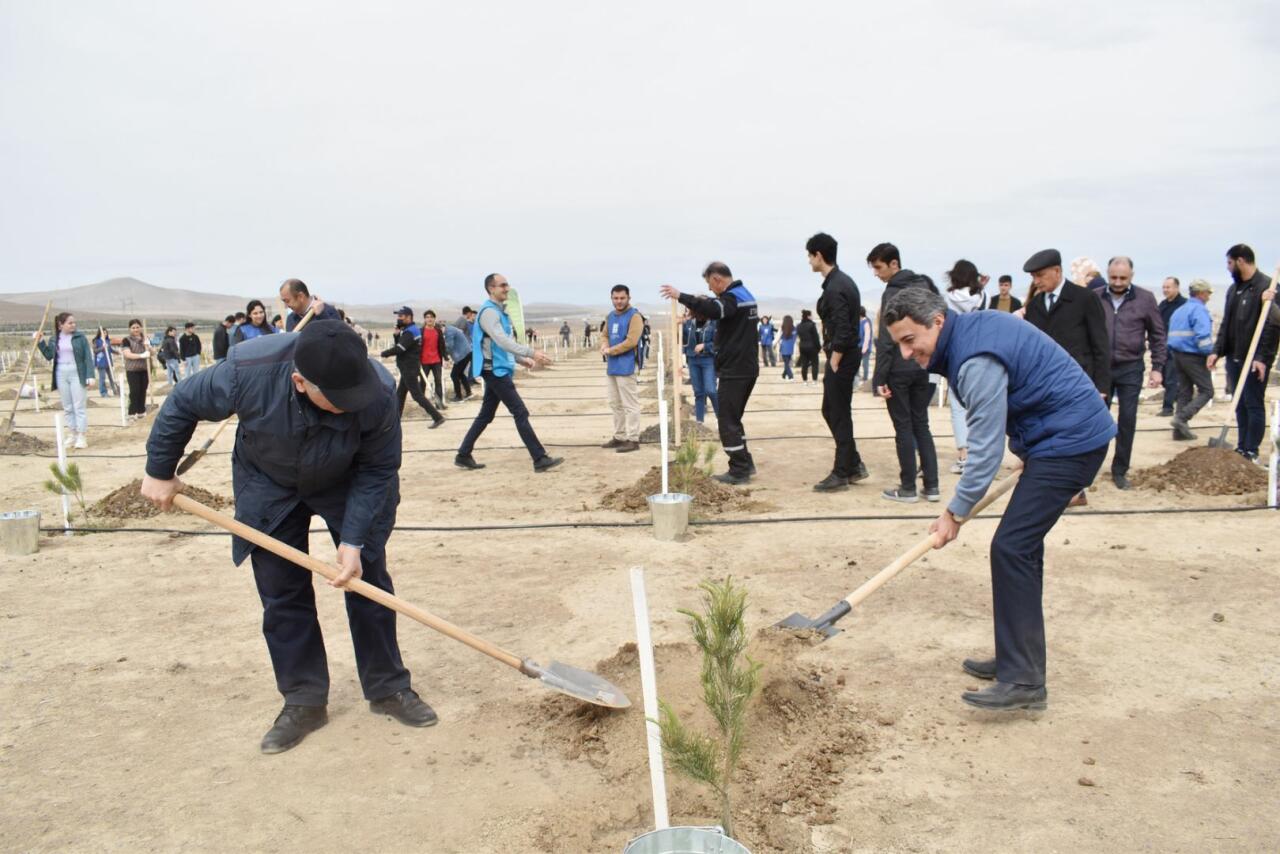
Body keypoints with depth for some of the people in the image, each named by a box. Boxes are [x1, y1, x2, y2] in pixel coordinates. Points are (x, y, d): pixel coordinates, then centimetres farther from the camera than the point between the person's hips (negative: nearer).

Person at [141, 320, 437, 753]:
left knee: (368, 580, 2)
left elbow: (378, 470, -23)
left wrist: (354, 540, -27)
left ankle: (388, 689, 17)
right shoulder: (248, 372, -37)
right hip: (269, 486, 1)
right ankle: (304, 701, 15)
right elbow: (181, 406, -16)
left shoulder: (377, 394, -37)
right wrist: (160, 472, -5)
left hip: (348, 485, 0)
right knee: (281, 594, 1)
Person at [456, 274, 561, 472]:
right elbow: (502, 341, -29)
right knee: (521, 413, -11)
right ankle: (540, 459, -10)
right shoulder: (489, 312, -16)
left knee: (485, 415, 14)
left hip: (498, 370, 10)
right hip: (496, 371, -10)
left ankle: (463, 456, 20)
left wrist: (522, 359, 15)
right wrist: (531, 353, -36)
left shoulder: (499, 311, 15)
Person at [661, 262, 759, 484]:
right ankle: (745, 463, 24)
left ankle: (739, 471, -2)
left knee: (727, 420, -4)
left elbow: (714, 310, -37)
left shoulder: (732, 297, -16)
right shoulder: (744, 294, 16)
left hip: (734, 370, -10)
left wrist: (681, 296, -38)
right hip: (748, 368, 10)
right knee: (733, 418, 19)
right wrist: (709, 301, 17)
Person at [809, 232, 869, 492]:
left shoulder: (835, 288, -19)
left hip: (841, 359, -10)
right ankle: (854, 465, 23)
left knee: (839, 415, -1)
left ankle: (842, 474, 8)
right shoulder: (843, 281, 13)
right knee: (831, 411, 17)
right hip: (842, 358, 10)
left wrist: (833, 364, -16)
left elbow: (842, 332, -24)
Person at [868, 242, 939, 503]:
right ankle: (932, 485, 12)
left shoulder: (893, 293, -11)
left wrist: (880, 378, -15)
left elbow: (886, 340, -16)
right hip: (925, 368, 7)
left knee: (904, 428, 1)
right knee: (921, 424, 13)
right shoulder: (925, 285, 10)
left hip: (899, 370, -6)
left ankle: (908, 488, 6)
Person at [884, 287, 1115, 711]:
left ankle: (1024, 681, -11)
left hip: (1069, 443, -11)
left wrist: (954, 513, -12)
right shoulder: (972, 327, 8)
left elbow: (986, 449, -21)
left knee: (1011, 548, -14)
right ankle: (1018, 659, 23)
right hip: (1072, 434, 11)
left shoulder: (977, 362, -24)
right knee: (1022, 546, 14)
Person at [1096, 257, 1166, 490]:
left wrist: (1157, 367, -1)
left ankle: (1120, 470, 16)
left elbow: (1157, 335, 3)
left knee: (1127, 421, 4)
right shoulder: (1095, 298, -3)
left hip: (1130, 369, 0)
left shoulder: (1145, 298, -3)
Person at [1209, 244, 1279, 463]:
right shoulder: (1233, 288, 14)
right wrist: (1217, 350, 10)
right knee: (1240, 405, 12)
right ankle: (1241, 448, 20)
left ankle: (1251, 452, 4)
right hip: (1234, 357, 8)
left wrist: (1262, 357, -20)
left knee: (1253, 405, -1)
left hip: (1255, 360, -8)